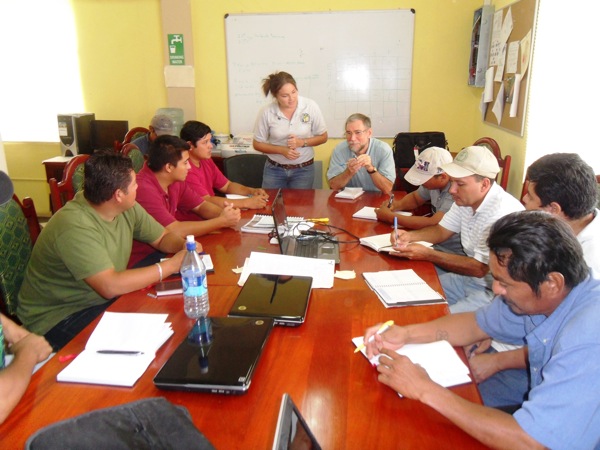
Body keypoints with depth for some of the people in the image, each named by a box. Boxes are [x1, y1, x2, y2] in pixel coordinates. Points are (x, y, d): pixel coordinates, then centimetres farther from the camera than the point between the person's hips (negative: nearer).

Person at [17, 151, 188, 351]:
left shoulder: (127, 208, -5)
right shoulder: (74, 226, -29)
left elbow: (163, 238, 7)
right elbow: (110, 286, -34)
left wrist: (186, 246, -16)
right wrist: (173, 264, -29)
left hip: (104, 300, 8)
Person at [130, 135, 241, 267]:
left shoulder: (175, 181, 0)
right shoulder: (144, 189, -25)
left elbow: (201, 206, 11)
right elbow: (176, 231, -27)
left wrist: (223, 213, -11)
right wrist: (221, 221, -20)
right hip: (143, 261, -8)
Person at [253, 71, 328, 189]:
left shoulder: (310, 106, -13)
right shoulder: (266, 112, -13)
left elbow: (323, 137, -2)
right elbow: (257, 144, -3)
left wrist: (302, 142, -19)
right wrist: (282, 150, -17)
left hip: (303, 169, 0)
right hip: (274, 169, 0)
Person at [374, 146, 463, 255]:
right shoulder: (433, 181, -1)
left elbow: (432, 224, -29)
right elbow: (415, 197, 17)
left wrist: (391, 217, -21)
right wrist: (397, 205, -5)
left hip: (453, 255, -7)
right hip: (434, 244, 7)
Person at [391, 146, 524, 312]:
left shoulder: (502, 213, -27)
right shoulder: (466, 199, 0)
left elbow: (479, 268, -24)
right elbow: (441, 231, 12)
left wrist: (428, 254, -21)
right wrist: (409, 236, -7)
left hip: (496, 292, -8)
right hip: (470, 275, 8)